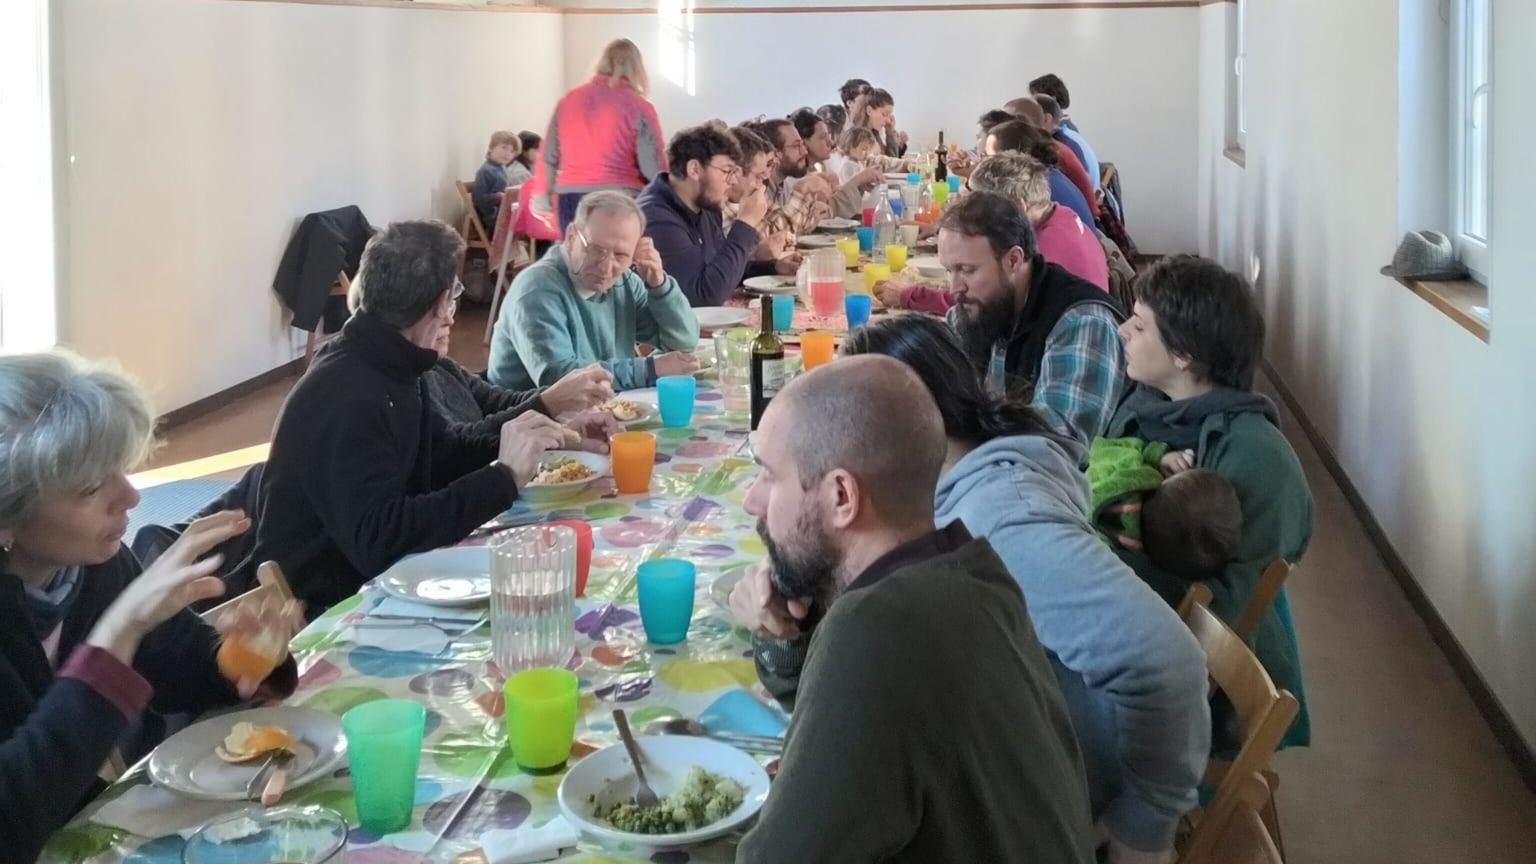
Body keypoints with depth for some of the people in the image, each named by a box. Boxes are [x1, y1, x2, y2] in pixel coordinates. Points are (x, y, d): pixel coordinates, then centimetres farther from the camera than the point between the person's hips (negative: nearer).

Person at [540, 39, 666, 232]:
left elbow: (549, 157, 13)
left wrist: (544, 195, 23)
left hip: (570, 199, 4)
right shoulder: (638, 107, -4)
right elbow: (653, 168, -8)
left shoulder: (568, 101, 10)